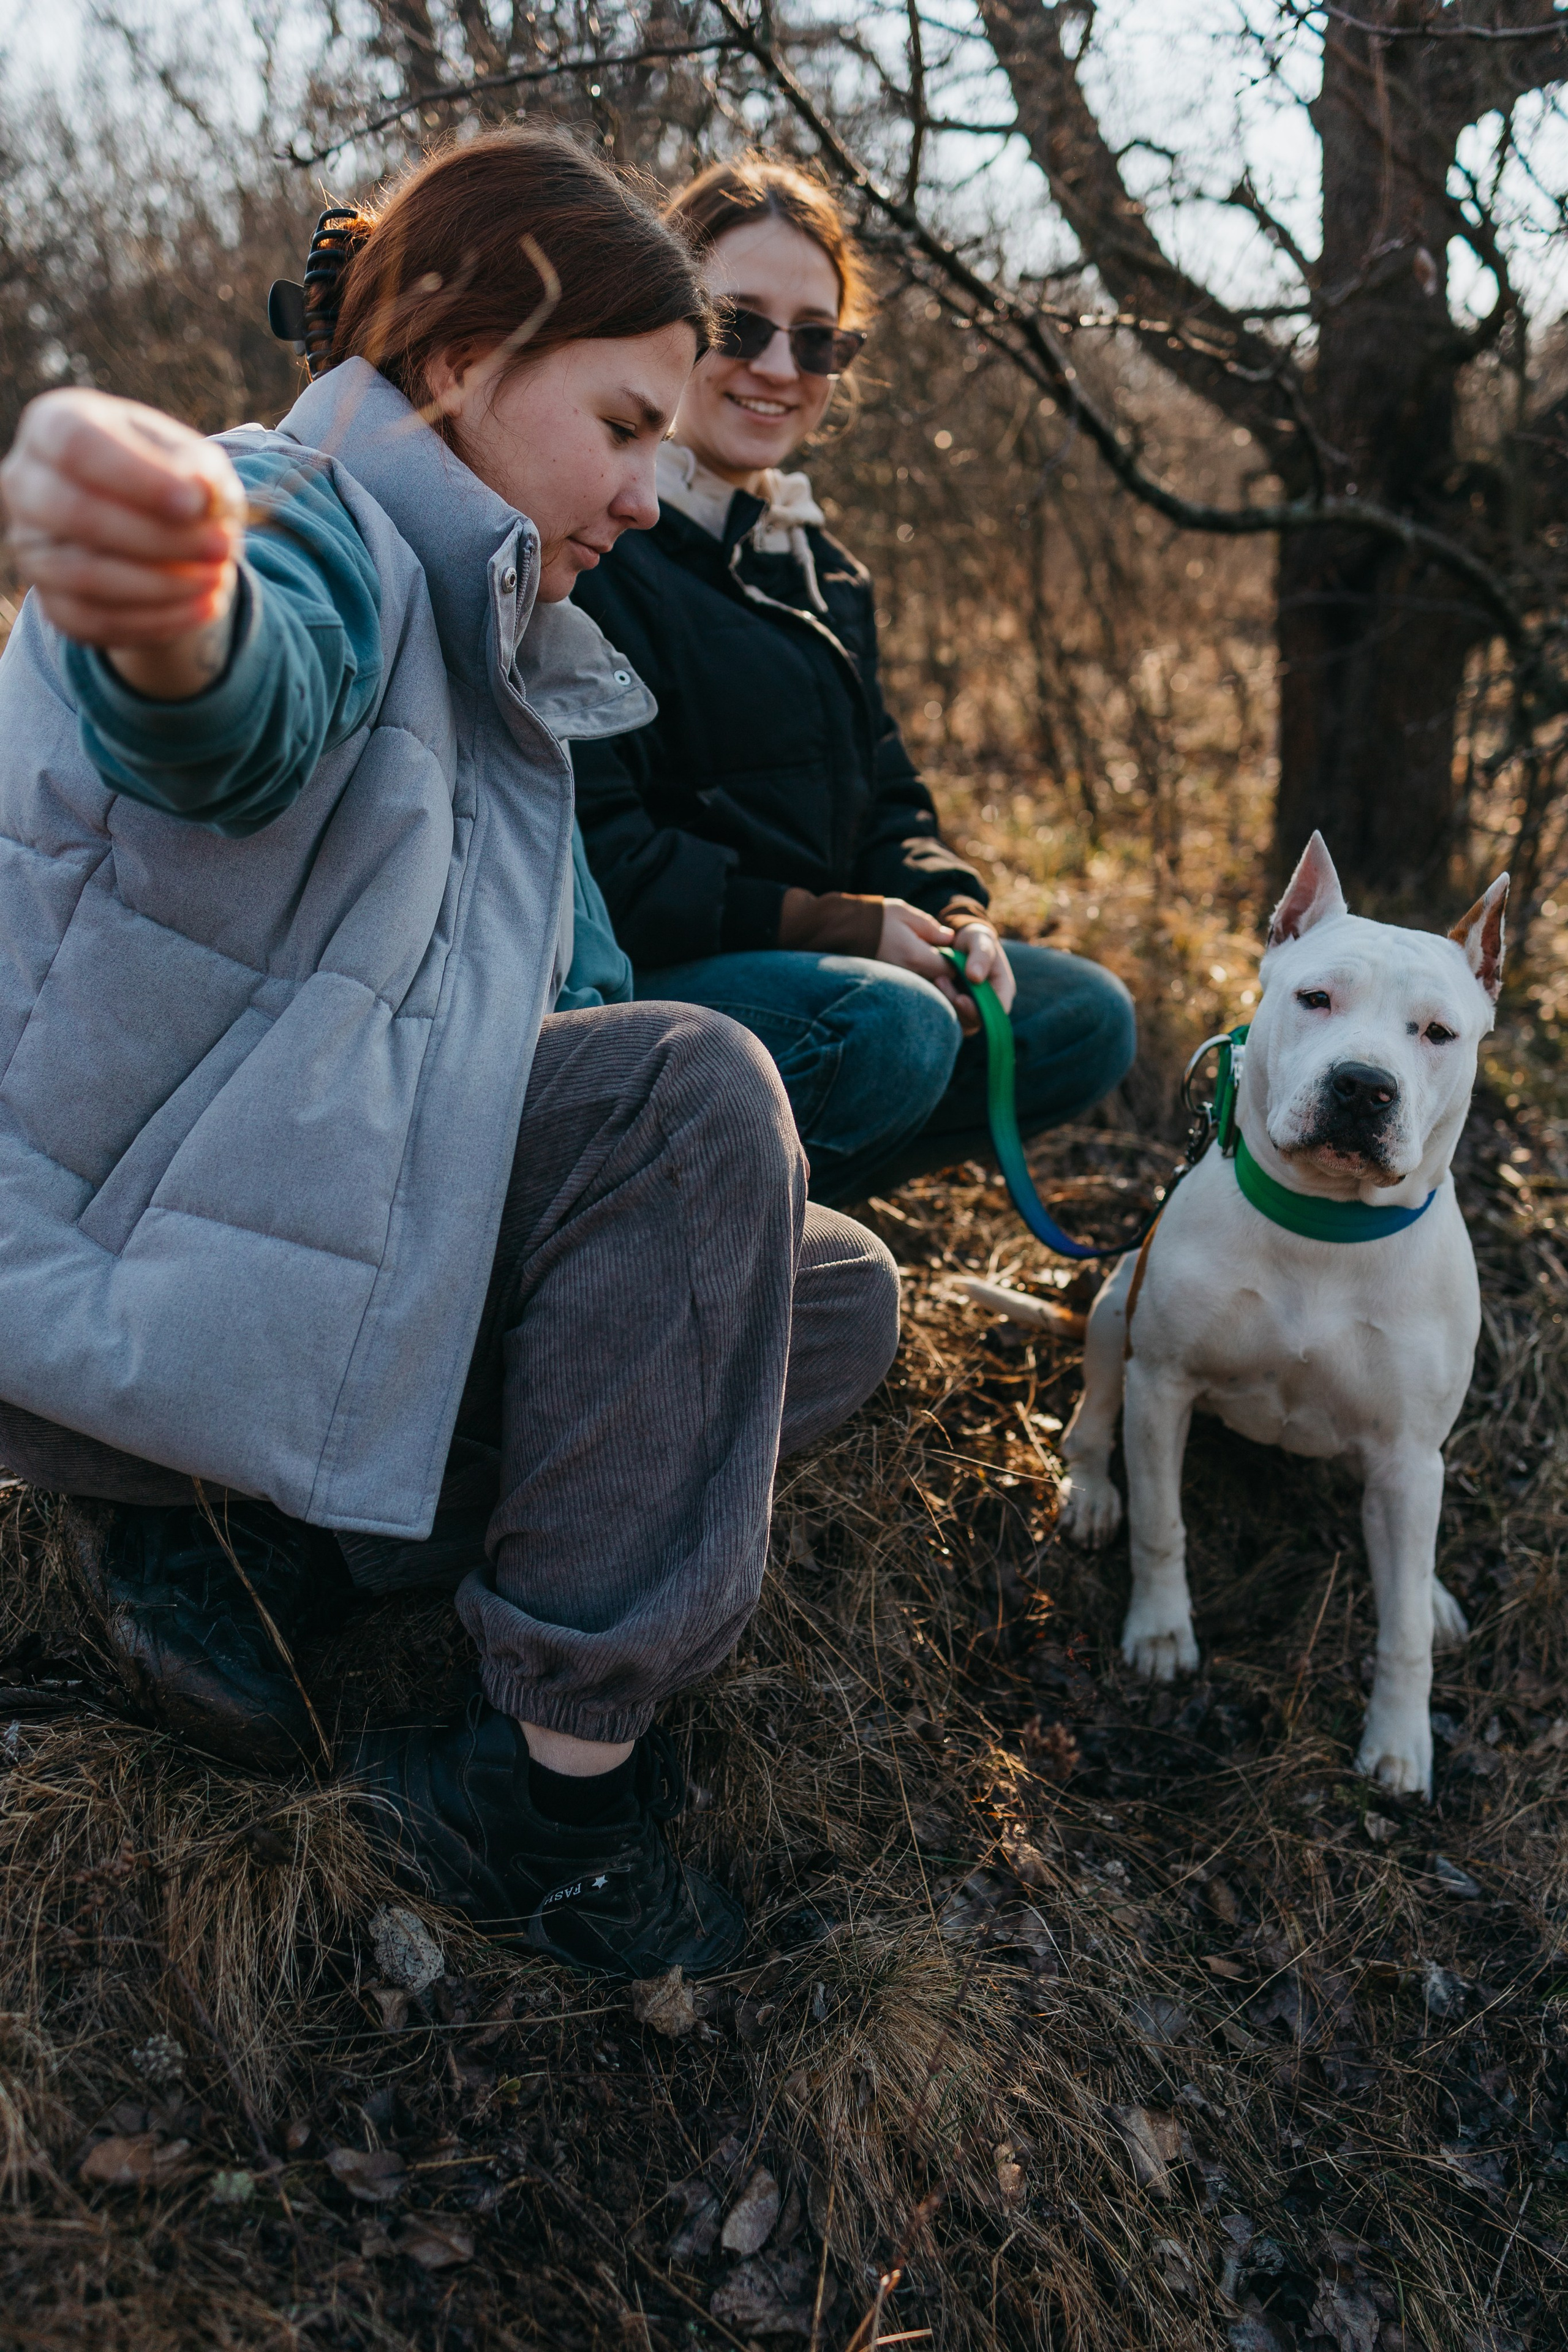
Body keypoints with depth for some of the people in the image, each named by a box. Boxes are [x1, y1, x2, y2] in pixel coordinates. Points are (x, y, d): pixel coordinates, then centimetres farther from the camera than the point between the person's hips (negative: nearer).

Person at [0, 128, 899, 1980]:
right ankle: (558, 1763, -19)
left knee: (836, 1299, 4)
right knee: (699, 1098, -25)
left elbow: (566, 983, 19)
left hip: (329, 1243, 9)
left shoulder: (489, 645, 17)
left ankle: (250, 1524, -1)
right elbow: (237, 709, -40)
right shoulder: (305, 530, -13)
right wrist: (170, 617, -65)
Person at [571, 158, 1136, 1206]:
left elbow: (884, 798, 17)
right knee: (888, 1025, -33)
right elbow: (593, 852, -21)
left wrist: (953, 910, -5)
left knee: (1085, 1016, 2)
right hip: (604, 979, -9)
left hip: (804, 959, 9)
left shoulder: (817, 564, 16)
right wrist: (831, 923, -20)